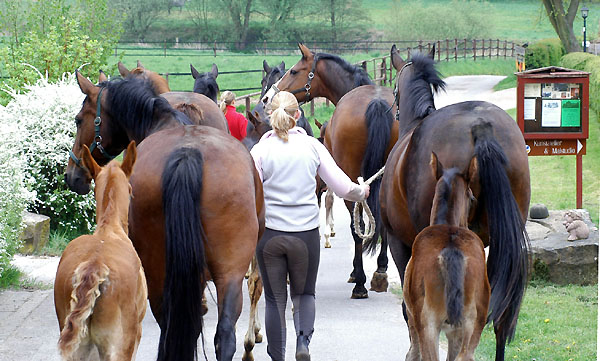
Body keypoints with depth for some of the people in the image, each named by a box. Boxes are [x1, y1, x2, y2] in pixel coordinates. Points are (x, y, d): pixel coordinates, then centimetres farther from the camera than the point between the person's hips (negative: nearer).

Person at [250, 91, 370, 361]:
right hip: (306, 234, 1)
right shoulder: (313, 146, -2)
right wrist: (361, 193, 20)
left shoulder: (260, 151, -7)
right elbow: (343, 187, 0)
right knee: (304, 293, 18)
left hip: (269, 235, -1)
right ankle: (303, 339, -8)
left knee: (275, 298, 11)